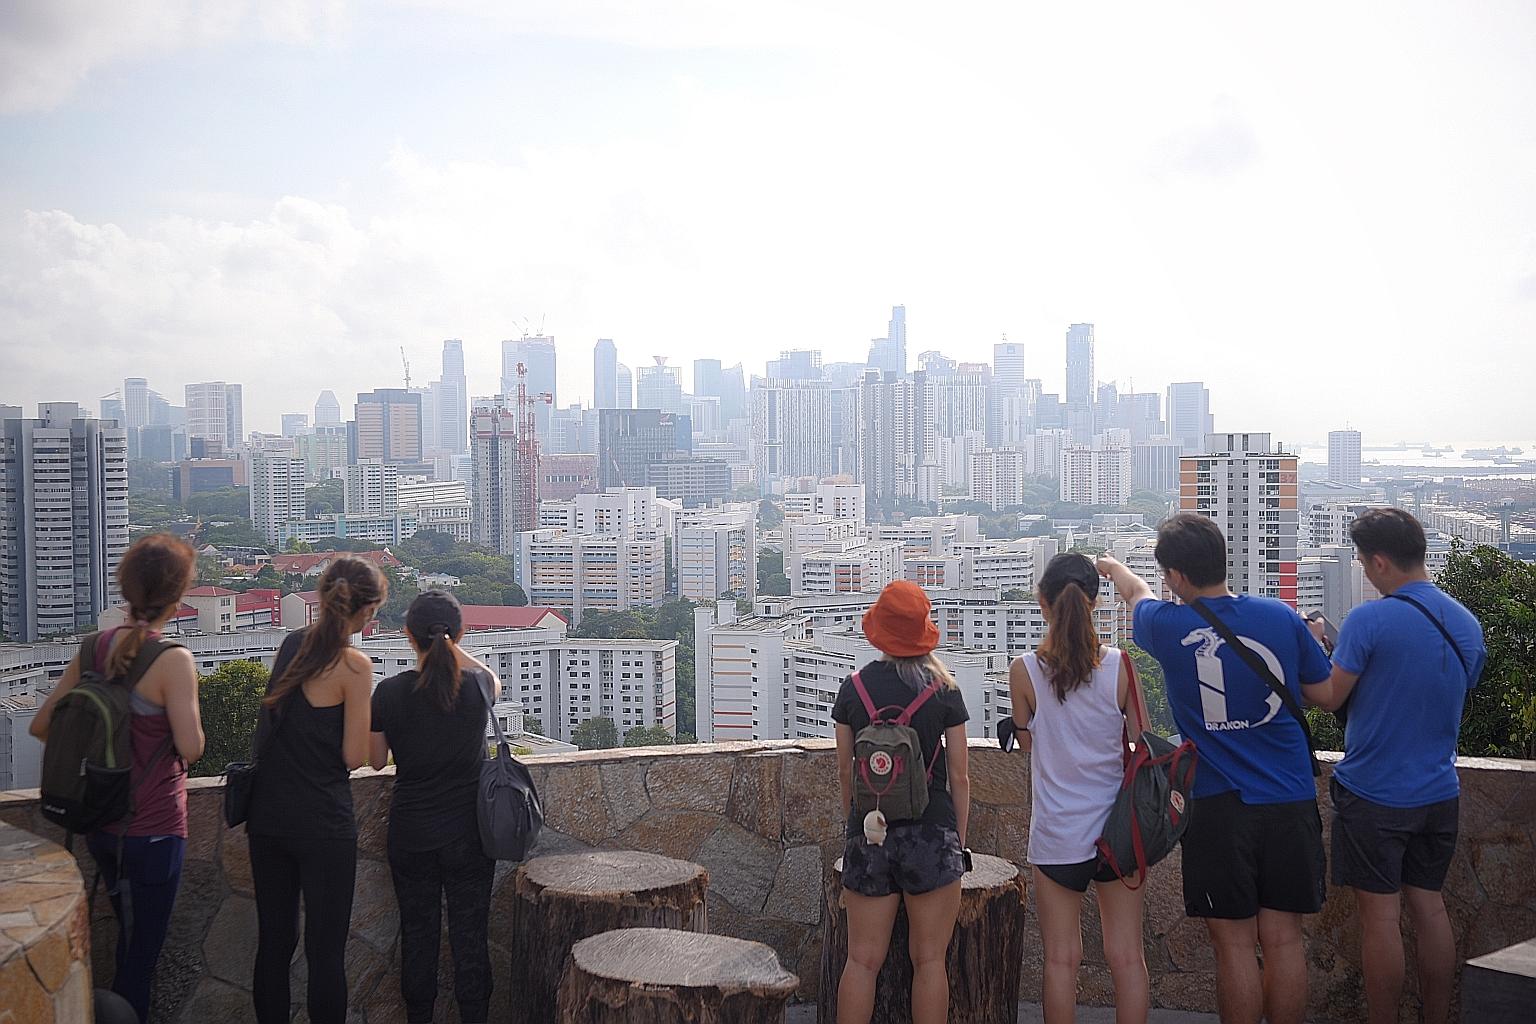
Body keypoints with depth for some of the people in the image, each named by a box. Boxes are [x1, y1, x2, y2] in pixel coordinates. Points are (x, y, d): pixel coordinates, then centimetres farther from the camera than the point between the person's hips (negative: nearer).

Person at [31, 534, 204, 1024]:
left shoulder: (94, 648, 0)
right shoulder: (173, 660, -20)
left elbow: (42, 725, 6)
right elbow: (191, 748, -25)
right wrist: (189, 713, -4)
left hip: (102, 824, 7)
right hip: (153, 830, -7)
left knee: (130, 940, 26)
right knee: (141, 954, 8)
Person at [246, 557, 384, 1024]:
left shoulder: (291, 644, 5)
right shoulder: (353, 665, -14)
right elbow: (354, 756, -12)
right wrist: (367, 718, 5)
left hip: (268, 815, 6)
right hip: (322, 822, -6)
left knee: (273, 941, 15)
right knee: (326, 950, 4)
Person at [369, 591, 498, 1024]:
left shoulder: (390, 692, -11)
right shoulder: (477, 686, -10)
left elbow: (376, 760, 2)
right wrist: (453, 648, 9)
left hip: (411, 834, 0)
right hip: (468, 834, 0)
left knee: (418, 934, 14)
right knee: (470, 937, 9)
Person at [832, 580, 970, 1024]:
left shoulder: (854, 687, 0)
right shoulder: (944, 690, -3)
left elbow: (845, 774, 6)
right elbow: (959, 777, 0)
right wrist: (960, 839, 10)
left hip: (868, 835, 2)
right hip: (931, 833, -1)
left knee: (862, 960, 8)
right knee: (929, 960, 7)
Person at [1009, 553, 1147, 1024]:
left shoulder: (1024, 671, -10)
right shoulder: (1120, 665, -7)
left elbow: (1029, 750, 2)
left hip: (1057, 832, -1)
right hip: (1116, 826, 1)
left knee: (1061, 959, 8)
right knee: (1126, 958, 10)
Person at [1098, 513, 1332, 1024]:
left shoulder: (1168, 626, -8)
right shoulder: (1281, 617, -3)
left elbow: (1137, 592, 16)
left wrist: (1114, 567, 38)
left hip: (1220, 806, -3)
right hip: (1291, 801, 3)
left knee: (1235, 945, 5)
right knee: (1283, 940, 10)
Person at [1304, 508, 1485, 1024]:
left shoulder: (1370, 620, -18)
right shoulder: (1467, 624, 4)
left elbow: (1329, 697, -13)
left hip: (1374, 793, -6)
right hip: (1439, 794, 6)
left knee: (1380, 915, 2)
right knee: (1429, 906, 15)